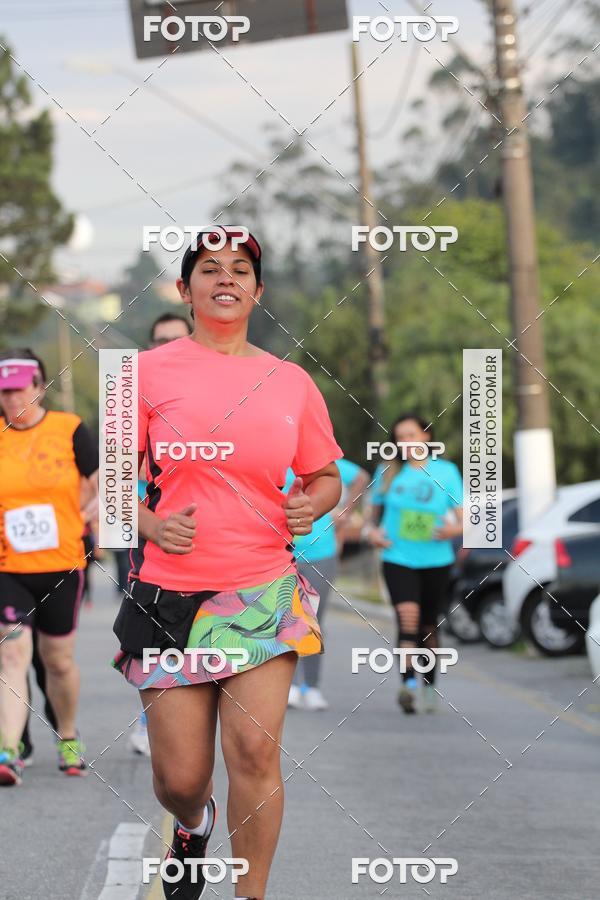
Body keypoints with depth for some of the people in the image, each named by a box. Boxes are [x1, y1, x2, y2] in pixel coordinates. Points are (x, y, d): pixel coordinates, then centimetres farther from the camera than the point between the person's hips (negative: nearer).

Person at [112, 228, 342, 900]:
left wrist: (311, 505, -5)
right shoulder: (149, 371, 0)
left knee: (255, 752, -10)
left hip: (265, 591, 1)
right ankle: (192, 826, 39)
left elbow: (325, 476, 18)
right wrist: (150, 525, -13)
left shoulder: (292, 382, 7)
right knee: (180, 777, 1)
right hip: (171, 593, -1)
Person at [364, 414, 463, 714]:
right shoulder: (387, 472, 6)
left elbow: (463, 518, 4)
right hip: (397, 558, -1)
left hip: (435, 561, 1)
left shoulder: (446, 471, 4)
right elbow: (375, 512, 16)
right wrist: (371, 531, -4)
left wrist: (454, 529, -18)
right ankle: (408, 684, -34)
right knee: (408, 616, -22)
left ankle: (430, 685, 29)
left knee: (429, 625, 11)